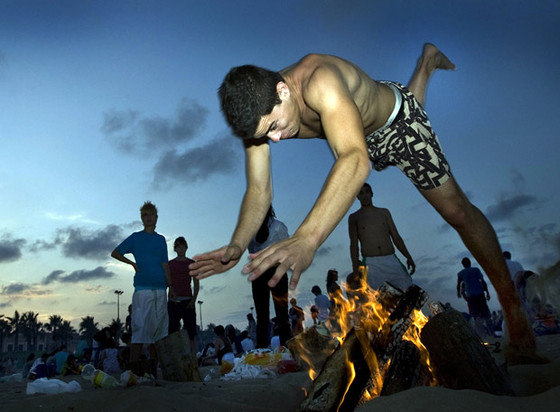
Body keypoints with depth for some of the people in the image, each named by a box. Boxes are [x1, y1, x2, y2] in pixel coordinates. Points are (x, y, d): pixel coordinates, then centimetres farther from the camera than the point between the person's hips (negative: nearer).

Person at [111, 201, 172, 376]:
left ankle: (154, 369, 14)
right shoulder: (136, 237, 8)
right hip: (142, 289, -4)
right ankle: (133, 368, -6)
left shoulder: (161, 239, 16)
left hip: (160, 290, 4)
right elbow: (115, 253, 11)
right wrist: (132, 263, -3)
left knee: (158, 329, 6)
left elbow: (165, 265, 14)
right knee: (140, 327, -9)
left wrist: (170, 286, 6)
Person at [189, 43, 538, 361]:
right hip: (365, 137, 6)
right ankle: (427, 60, 64)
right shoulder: (257, 112, -27)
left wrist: (307, 238, -75)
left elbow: (356, 160, -63)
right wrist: (237, 246, -43)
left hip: (397, 119, -6)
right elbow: (259, 191, -25)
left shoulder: (318, 81, -48)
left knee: (456, 209, -3)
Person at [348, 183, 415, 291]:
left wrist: (408, 257, 3)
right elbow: (354, 245, 4)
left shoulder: (384, 212, 17)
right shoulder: (354, 217, 10)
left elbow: (396, 237, 15)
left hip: (392, 261, 3)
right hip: (371, 263, -2)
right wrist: (356, 269, -4)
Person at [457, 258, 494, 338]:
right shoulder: (476, 270, 11)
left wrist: (458, 293, 36)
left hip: (470, 295, -1)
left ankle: (482, 335, -6)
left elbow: (458, 285, 18)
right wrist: (487, 292, 5)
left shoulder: (460, 273, 11)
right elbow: (483, 282, 3)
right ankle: (491, 332, 9)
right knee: (485, 314, 9)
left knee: (476, 316, 0)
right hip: (480, 294, 1)